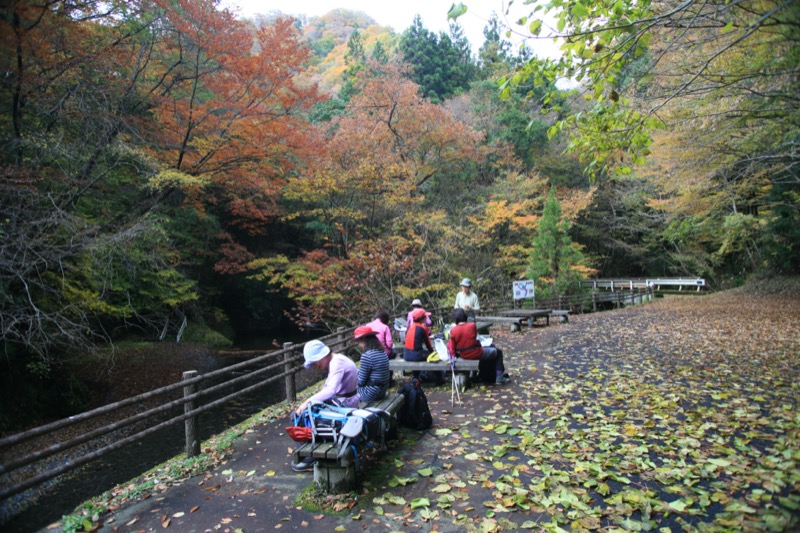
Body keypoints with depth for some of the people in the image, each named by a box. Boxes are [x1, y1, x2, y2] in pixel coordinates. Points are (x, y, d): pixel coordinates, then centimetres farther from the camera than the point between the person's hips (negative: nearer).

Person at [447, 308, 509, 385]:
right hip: (477, 354, -5)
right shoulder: (472, 325, -15)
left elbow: (452, 348, -7)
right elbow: (474, 337, 5)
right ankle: (499, 378, 17)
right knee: (498, 352, 20)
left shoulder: (453, 331, -11)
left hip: (463, 356, 5)